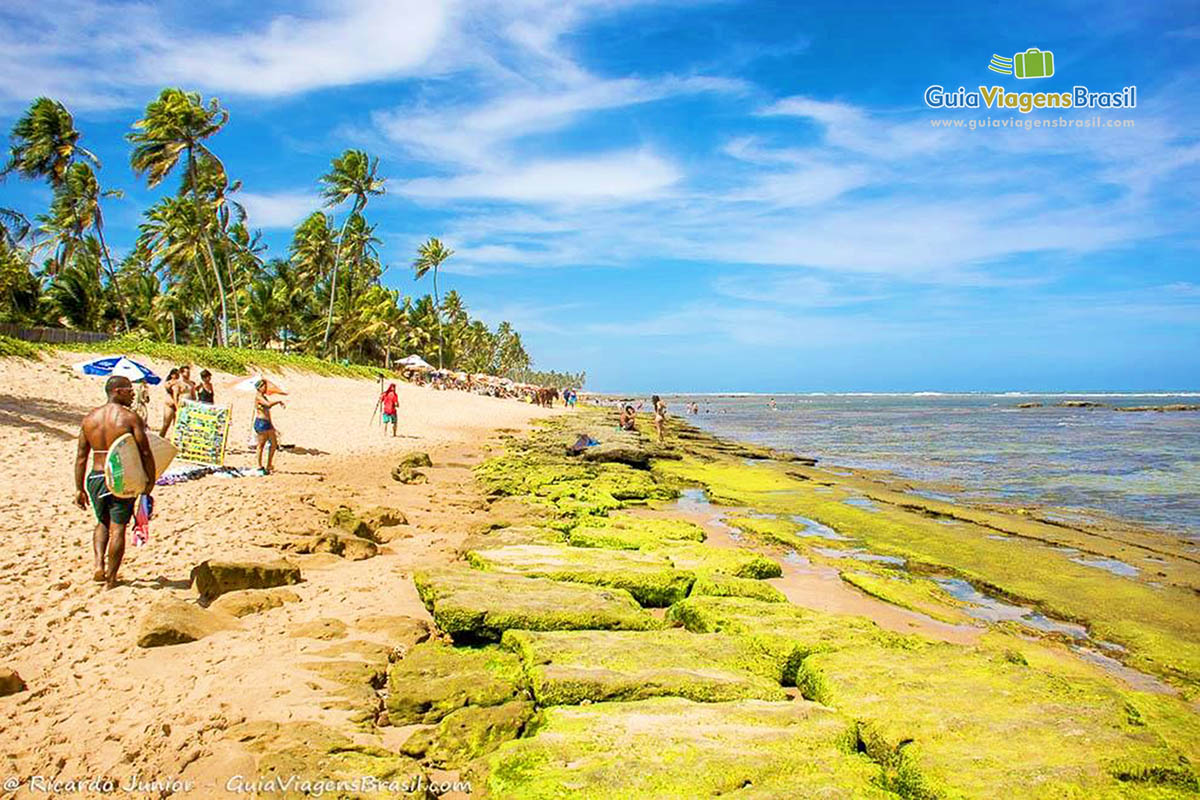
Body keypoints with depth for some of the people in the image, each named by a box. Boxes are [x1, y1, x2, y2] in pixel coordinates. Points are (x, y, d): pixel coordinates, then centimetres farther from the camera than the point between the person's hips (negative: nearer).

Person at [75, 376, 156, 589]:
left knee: (103, 523, 26)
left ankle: (99, 565, 9)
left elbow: (81, 456, 8)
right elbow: (146, 453, -13)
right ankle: (110, 580, 11)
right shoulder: (130, 418, -9)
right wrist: (150, 482, -6)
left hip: (96, 478, 5)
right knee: (117, 528, 5)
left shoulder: (90, 417, 6)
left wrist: (79, 488, 12)